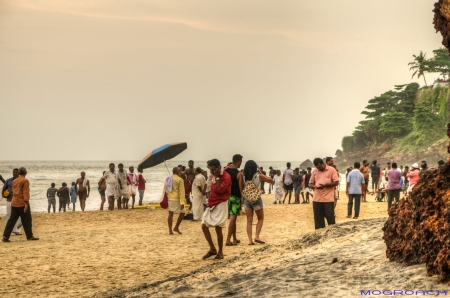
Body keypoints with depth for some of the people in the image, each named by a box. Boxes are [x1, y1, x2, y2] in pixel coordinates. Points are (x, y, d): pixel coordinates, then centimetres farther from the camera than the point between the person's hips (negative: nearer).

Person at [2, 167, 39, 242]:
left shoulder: (14, 181, 13)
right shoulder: (25, 181, -9)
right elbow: (25, 192, -16)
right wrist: (26, 203, -19)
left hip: (14, 203, 6)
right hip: (22, 203, -6)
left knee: (12, 220, 6)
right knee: (27, 220, 4)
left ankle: (5, 236, -2)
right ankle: (29, 236, 10)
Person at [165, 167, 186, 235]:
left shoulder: (167, 179, 10)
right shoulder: (180, 179, -10)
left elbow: (165, 189, 12)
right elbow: (181, 191, -14)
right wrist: (182, 202, -17)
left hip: (169, 199, 6)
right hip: (176, 199, -6)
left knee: (170, 214, 8)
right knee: (182, 212, 8)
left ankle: (170, 230, 6)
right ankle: (176, 228, 6)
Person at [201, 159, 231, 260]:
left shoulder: (226, 176, -13)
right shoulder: (214, 175, 13)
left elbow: (220, 190, -25)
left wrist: (217, 177, -22)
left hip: (220, 205, -8)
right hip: (211, 204, 8)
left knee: (218, 228, -6)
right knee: (204, 226, 2)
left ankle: (220, 252, 7)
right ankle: (212, 249, 13)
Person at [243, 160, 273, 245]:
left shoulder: (244, 177, -4)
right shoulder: (258, 176, -8)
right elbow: (271, 180, 4)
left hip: (247, 200, 2)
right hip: (256, 200, -2)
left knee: (249, 221, 7)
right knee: (260, 218, 15)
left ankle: (250, 240, -1)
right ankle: (257, 236, 2)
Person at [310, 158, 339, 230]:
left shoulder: (331, 170, -1)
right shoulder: (314, 172, 10)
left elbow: (336, 182, -6)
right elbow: (310, 183, 15)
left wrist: (325, 185, -17)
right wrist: (315, 186, -9)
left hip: (328, 199, -4)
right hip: (317, 199, 4)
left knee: (330, 217, -1)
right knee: (318, 218, 6)